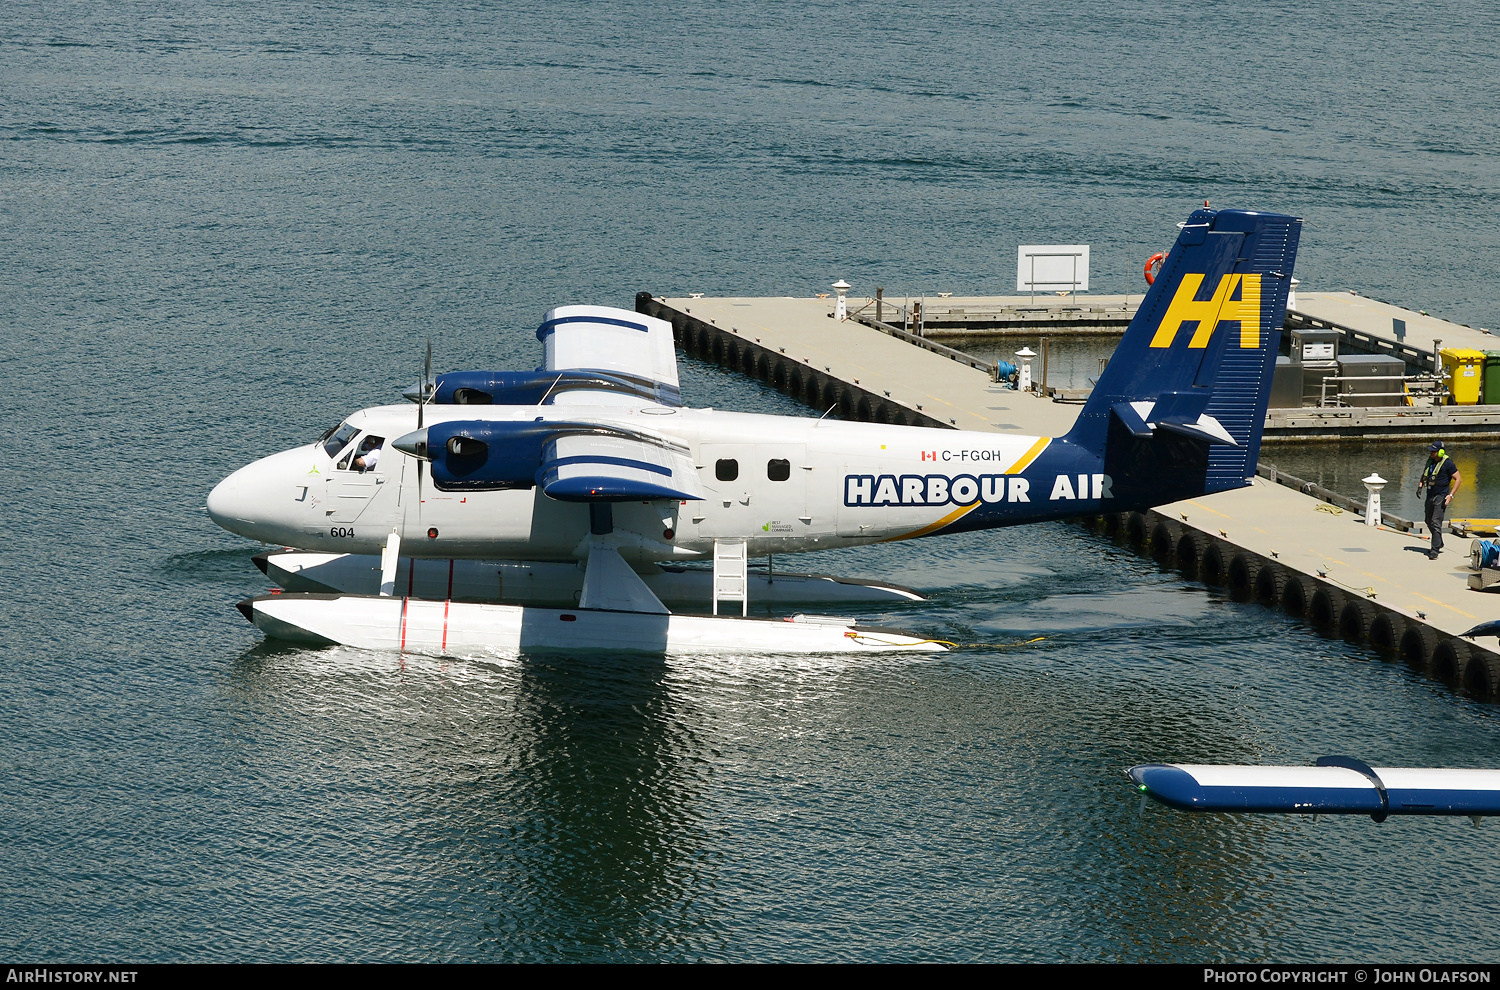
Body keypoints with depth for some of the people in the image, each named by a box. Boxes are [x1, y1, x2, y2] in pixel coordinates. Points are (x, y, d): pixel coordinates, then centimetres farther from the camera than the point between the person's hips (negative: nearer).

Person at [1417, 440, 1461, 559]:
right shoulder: (1430, 460, 8)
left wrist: (1451, 495, -17)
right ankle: (1439, 544, 36)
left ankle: (1435, 550, -12)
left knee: (1436, 523, -13)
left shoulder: (1447, 463, -13)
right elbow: (1425, 473, 27)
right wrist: (1421, 484, 10)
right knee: (1429, 521, 17)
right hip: (1430, 495, 8)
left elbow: (1458, 479, -10)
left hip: (1441, 496, -8)